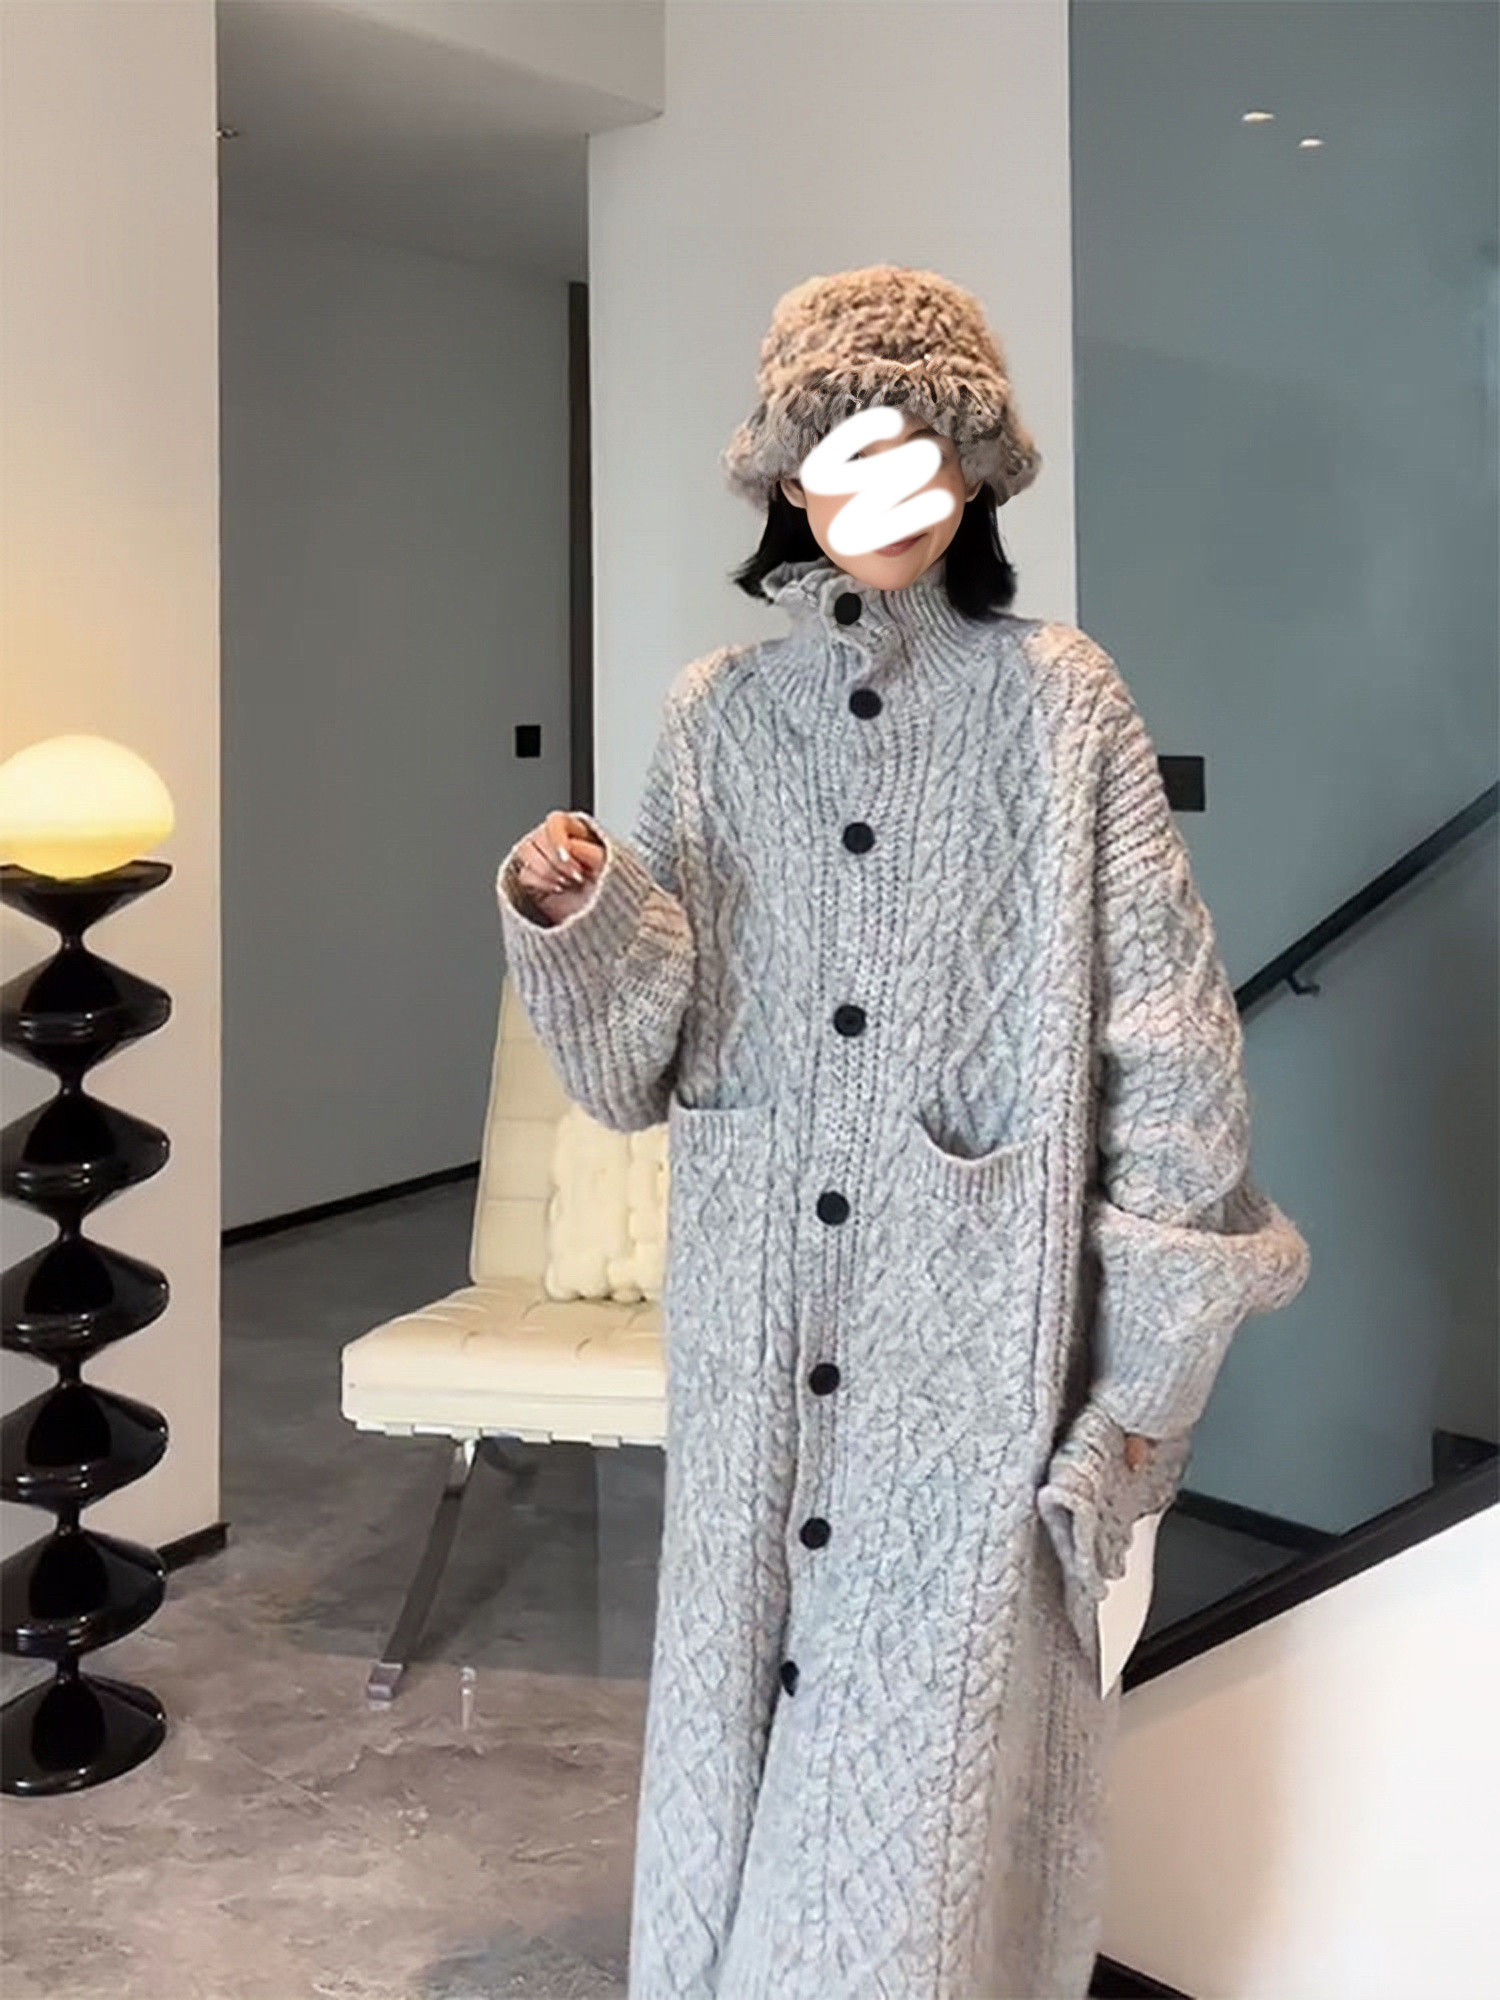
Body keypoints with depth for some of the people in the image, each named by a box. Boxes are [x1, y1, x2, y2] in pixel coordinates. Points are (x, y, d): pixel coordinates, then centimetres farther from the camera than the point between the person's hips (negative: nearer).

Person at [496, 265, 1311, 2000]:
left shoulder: (1058, 702, -4)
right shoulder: (717, 710, 5)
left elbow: (1166, 1046, -5)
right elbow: (640, 1060, 4)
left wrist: (1145, 1372, -6)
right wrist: (572, 924, -16)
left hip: (975, 1332, -3)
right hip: (761, 1334, 3)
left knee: (939, 1755, 5)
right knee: (743, 1711, 14)